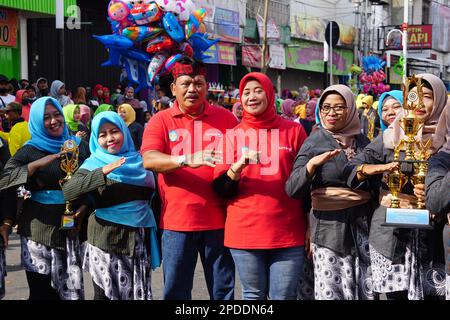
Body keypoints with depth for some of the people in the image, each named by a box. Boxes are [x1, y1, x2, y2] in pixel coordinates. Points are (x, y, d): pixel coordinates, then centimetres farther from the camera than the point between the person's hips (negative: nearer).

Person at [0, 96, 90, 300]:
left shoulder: (80, 146, 9)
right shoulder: (30, 150, 2)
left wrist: (85, 205, -2)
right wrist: (38, 164, -18)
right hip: (39, 227, -2)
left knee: (73, 291, -1)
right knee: (42, 291, -1)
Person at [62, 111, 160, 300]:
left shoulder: (140, 160, 7)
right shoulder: (94, 164, -4)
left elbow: (154, 196, 17)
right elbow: (68, 192, -19)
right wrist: (102, 172, -30)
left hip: (139, 238, 3)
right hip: (107, 238, -3)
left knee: (138, 293, 5)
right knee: (105, 294, 4)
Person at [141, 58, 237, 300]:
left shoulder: (225, 118, 6)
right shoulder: (161, 121, 1)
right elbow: (148, 160, -14)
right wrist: (186, 160, -29)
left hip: (219, 220, 1)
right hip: (177, 221, -1)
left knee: (223, 291, 10)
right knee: (175, 291, 7)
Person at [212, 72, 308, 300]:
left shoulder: (293, 130, 5)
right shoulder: (233, 135, 6)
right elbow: (221, 189, 2)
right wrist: (238, 167, -17)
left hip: (288, 233, -1)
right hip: (245, 232, 1)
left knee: (284, 297, 1)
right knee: (253, 296, 7)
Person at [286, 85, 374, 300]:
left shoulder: (363, 142, 10)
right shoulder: (313, 143, 0)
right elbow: (292, 190, -9)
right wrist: (311, 165, -23)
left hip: (363, 226, 3)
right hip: (328, 227, -3)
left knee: (367, 291, 2)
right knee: (330, 292, -3)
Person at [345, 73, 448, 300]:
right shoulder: (389, 138, 7)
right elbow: (351, 169, 4)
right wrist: (379, 168, -15)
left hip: (430, 236, 0)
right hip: (390, 233, 0)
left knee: (431, 293, -4)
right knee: (395, 293, 1)